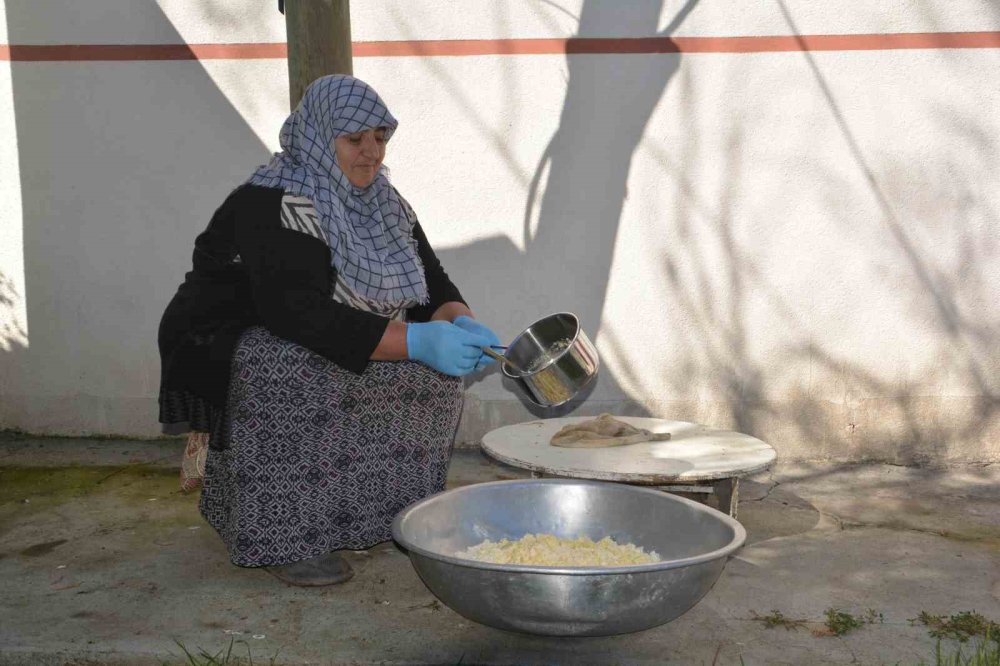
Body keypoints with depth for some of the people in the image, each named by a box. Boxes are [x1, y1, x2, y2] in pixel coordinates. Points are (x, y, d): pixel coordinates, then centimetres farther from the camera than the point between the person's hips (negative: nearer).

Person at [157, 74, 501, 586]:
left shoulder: (383, 204, 2)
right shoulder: (269, 207, -24)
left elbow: (432, 285, 1)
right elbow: (300, 315, -36)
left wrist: (460, 322, -24)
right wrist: (415, 341, -42)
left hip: (327, 350, 8)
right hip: (226, 354, -7)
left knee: (437, 364, -10)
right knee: (303, 369, -39)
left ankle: (380, 511, 1)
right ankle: (282, 538, -25)